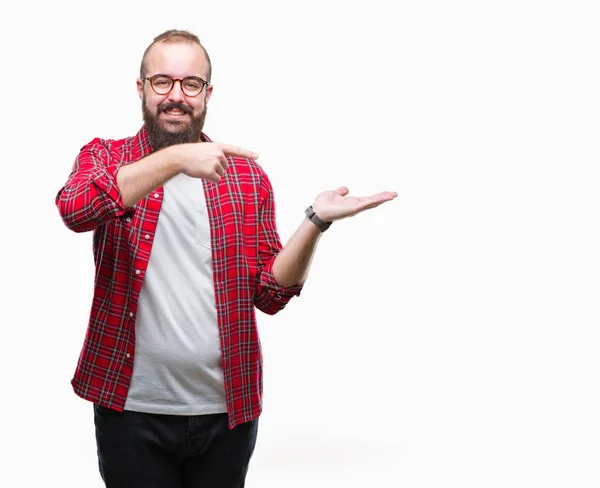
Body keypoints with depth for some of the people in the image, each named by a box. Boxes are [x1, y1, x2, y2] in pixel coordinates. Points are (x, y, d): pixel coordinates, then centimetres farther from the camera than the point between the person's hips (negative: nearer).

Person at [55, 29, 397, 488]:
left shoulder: (247, 175, 6)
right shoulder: (104, 157, 2)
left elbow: (269, 295, 2)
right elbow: (74, 209, -21)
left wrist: (316, 221, -12)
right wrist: (175, 158, -29)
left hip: (228, 410, 2)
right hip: (132, 408, -2)